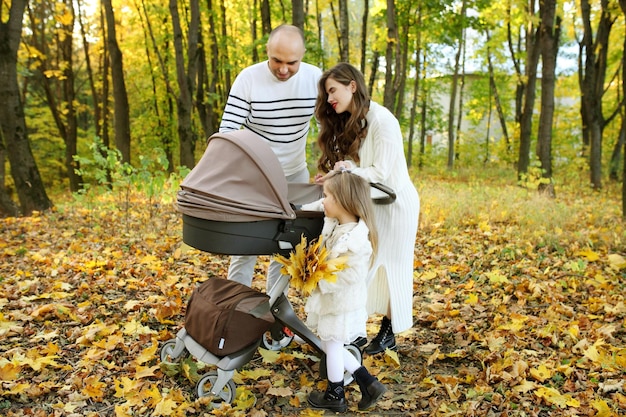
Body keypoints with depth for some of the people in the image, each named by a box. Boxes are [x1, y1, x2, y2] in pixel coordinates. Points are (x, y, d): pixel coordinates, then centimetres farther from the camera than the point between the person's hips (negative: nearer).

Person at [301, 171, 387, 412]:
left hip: (342, 302, -9)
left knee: (332, 347, 9)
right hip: (331, 298, 9)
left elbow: (351, 275, -28)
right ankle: (369, 384, 24)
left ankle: (335, 397, 30)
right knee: (330, 346, 18)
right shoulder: (334, 225, 1)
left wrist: (319, 280, -24)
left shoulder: (356, 239, -27)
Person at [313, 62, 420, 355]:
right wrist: (332, 176, -19)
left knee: (389, 267, 3)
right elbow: (342, 166, 2)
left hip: (395, 203, -7)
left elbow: (380, 174, -20)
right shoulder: (346, 123, 6)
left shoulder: (382, 120, -20)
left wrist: (348, 171, -31)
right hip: (367, 203, 7)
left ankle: (389, 334, 18)